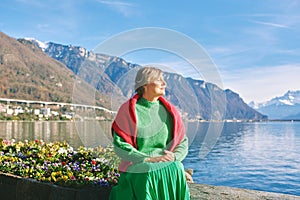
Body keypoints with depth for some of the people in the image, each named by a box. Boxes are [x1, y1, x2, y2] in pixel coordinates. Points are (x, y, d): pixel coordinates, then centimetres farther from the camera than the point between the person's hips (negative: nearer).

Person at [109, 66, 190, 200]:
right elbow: (119, 145, -10)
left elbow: (182, 142, 10)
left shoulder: (169, 111, 7)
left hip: (168, 166, 3)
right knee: (149, 174, -35)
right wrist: (149, 159, -17)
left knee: (176, 170, -29)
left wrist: (173, 157, -12)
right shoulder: (129, 110, -5)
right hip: (137, 167, -3)